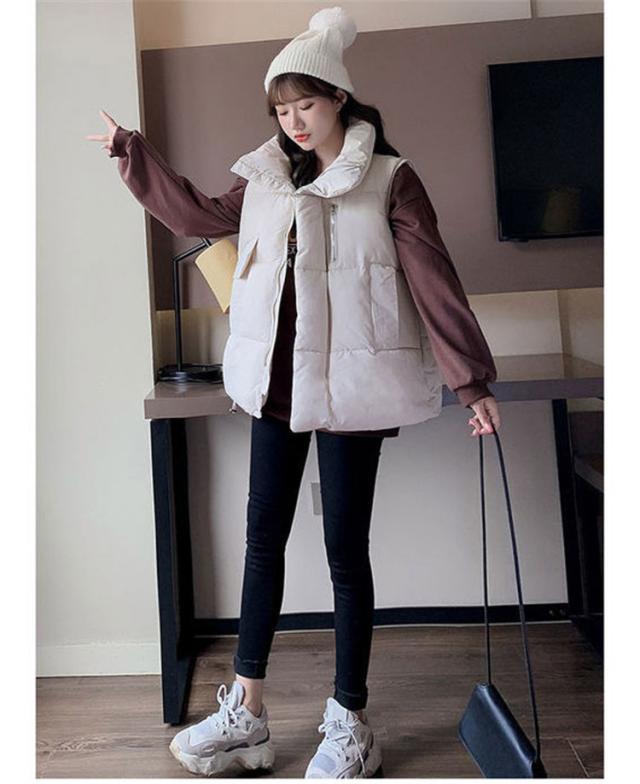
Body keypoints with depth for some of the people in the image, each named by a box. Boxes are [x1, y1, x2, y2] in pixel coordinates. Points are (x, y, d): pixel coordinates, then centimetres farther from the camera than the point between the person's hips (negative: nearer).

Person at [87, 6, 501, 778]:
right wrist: (132, 153, 25)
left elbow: (434, 280, -8)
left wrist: (470, 379, -12)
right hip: (276, 380, 5)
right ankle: (245, 711, 24)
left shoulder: (389, 179, -4)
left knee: (345, 549, 2)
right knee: (263, 538, 10)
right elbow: (199, 215, 24)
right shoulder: (265, 176, 10)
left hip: (349, 383, -5)